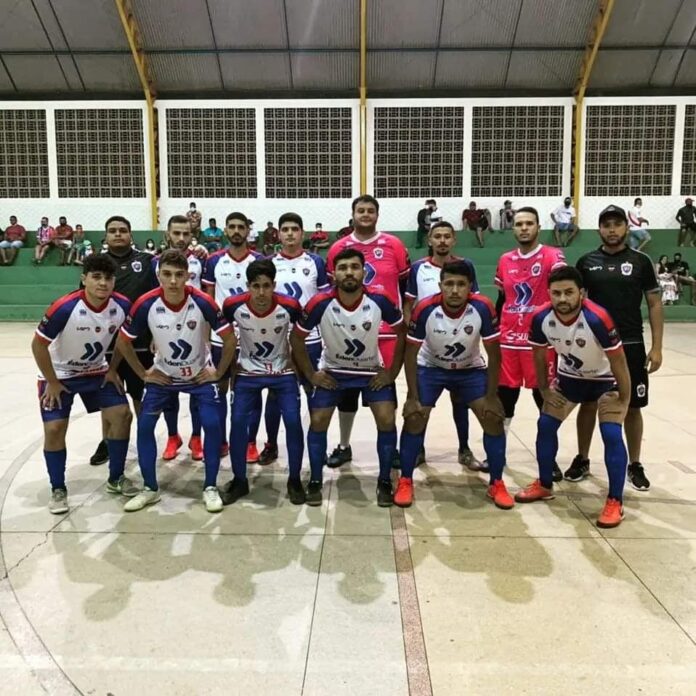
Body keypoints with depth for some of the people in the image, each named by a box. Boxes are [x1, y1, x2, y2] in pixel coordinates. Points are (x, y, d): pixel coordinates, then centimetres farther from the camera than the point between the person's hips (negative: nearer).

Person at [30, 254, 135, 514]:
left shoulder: (122, 306, -18)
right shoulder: (65, 308, -30)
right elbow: (38, 344, -19)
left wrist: (113, 370, 1)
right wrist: (52, 382, -13)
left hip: (97, 372, 4)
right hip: (59, 375, -4)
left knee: (122, 415, -4)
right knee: (55, 428, -10)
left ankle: (115, 478, 14)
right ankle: (58, 490, 11)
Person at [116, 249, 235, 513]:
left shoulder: (203, 302, -26)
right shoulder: (146, 305, -22)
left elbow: (229, 338, -14)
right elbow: (123, 342, -6)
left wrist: (219, 372, -10)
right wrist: (143, 374, -4)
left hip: (200, 375, -1)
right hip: (162, 375, 2)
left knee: (212, 425, -13)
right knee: (144, 425, -4)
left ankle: (210, 488, 4)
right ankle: (150, 488, 13)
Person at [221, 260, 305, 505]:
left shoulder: (290, 306, -22)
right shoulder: (233, 306, -20)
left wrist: (294, 362, 4)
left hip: (282, 372, 0)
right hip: (248, 373, 1)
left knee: (293, 421, -9)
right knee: (238, 422, -6)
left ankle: (294, 480, 9)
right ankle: (239, 480, 12)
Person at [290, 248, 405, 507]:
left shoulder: (379, 301, -23)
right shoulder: (320, 304, -24)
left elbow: (403, 333, -6)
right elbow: (296, 337, -9)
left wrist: (392, 371, -8)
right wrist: (310, 374, -8)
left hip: (373, 371, 0)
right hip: (332, 371, 0)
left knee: (387, 420, -12)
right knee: (318, 421, -6)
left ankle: (385, 482, 7)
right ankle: (315, 482, 12)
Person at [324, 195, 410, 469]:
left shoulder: (394, 245, 0)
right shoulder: (338, 248, 3)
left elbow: (406, 286, 6)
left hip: (387, 329, -1)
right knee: (347, 388, 8)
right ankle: (344, 446, 22)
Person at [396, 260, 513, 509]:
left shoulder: (483, 308, -27)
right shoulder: (425, 309, -29)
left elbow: (494, 353, -14)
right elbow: (410, 354, -17)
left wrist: (491, 395, -15)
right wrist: (413, 397, -18)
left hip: (471, 369, 1)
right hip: (431, 368, -1)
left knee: (493, 417, -9)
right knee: (414, 418, -12)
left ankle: (496, 484, 8)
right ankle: (405, 482, 5)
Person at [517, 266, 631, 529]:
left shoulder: (597, 318, -36)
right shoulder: (541, 319, -23)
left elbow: (618, 362, -24)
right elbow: (539, 355, -3)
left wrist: (624, 400, -16)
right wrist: (545, 390, 1)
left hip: (606, 380, -4)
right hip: (569, 377, 5)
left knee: (611, 434, -16)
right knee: (545, 425, 3)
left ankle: (615, 502, -2)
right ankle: (545, 485, 22)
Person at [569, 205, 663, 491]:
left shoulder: (640, 261, 1)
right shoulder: (586, 262, 3)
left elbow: (654, 304, 2)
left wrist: (656, 347, -4)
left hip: (631, 346, 0)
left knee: (632, 407, 7)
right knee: (588, 404, 8)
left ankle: (635, 465, 22)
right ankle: (582, 460, 23)